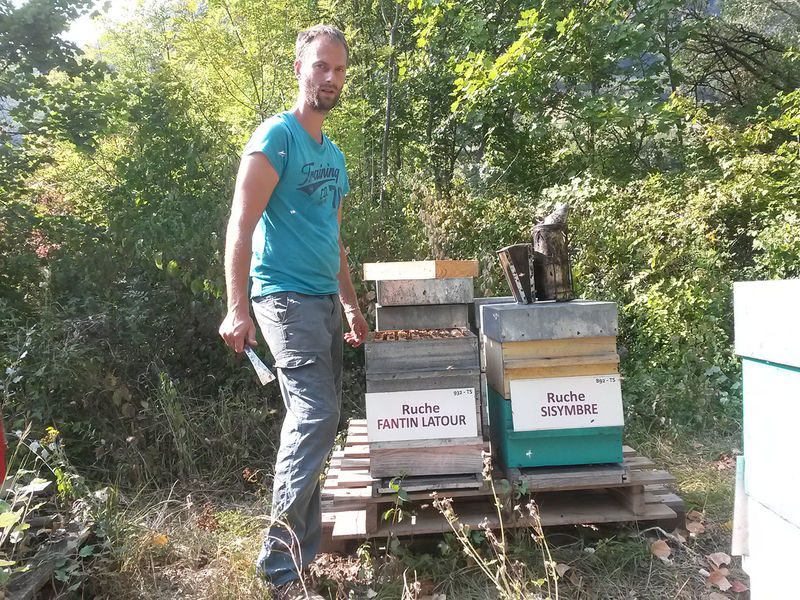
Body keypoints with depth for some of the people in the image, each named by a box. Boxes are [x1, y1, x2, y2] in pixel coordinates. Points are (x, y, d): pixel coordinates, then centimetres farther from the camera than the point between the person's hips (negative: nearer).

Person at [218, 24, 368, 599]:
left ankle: (304, 539, 24)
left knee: (321, 416, 10)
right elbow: (240, 226, -14)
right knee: (314, 415, -14)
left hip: (325, 300, 8)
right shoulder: (276, 137, -5)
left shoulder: (334, 154, 19)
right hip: (287, 295, -8)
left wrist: (351, 304, 21)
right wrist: (237, 309, -23)